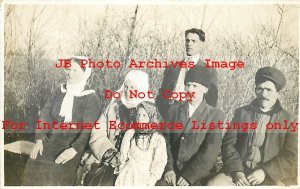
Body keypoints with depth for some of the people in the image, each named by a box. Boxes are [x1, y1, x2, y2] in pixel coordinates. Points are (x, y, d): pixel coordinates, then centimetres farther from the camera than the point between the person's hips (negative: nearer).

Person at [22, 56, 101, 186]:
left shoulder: (91, 98, -3)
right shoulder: (60, 91, 12)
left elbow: (88, 128, -11)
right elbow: (45, 115, 8)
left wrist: (74, 150, -23)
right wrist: (39, 139, -6)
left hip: (74, 144, -4)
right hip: (50, 140, 4)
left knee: (58, 174, -23)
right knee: (35, 166, -15)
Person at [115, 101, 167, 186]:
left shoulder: (158, 139, -1)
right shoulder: (130, 133, 6)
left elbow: (159, 163, -1)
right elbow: (123, 156, 10)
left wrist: (150, 181, -8)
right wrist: (122, 174, 1)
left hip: (146, 174, -2)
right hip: (128, 172, 2)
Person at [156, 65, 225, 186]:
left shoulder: (216, 116, -1)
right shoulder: (174, 111, 11)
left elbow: (210, 152, -9)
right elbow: (166, 142, 7)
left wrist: (189, 177, -14)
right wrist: (169, 169, -6)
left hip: (197, 176, -2)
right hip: (173, 172, 3)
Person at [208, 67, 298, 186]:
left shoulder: (288, 120, 4)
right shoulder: (242, 112, 7)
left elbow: (291, 157, -1)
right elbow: (228, 143, 3)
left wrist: (265, 172, -13)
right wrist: (236, 170, -11)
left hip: (271, 176, -1)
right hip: (239, 170, 1)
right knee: (212, 185, -22)